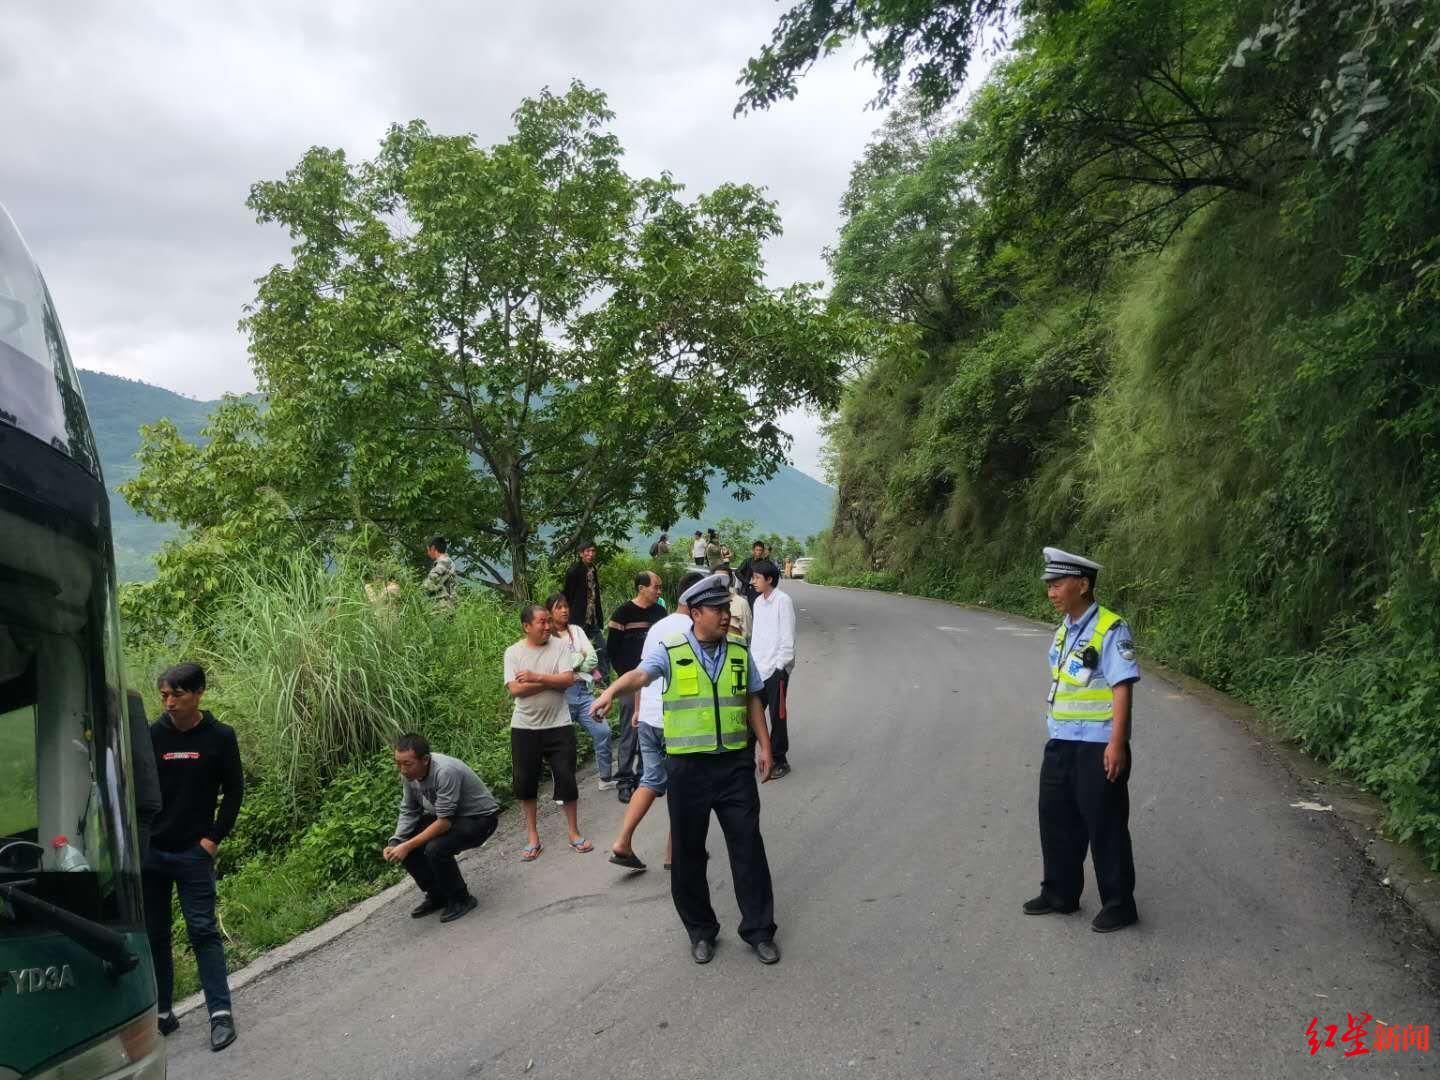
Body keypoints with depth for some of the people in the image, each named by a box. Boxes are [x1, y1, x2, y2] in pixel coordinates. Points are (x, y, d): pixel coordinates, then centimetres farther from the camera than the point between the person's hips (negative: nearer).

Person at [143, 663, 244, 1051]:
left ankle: (221, 1014, 2)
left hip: (194, 853, -2)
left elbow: (234, 791, 1)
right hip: (149, 851, 2)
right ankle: (161, 1012, 20)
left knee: (203, 931, -3)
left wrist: (214, 837, -5)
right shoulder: (151, 735, -1)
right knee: (153, 934, 9)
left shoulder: (220, 737, -4)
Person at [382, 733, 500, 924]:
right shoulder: (409, 773, -10)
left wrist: (408, 846, -31)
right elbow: (408, 812, 0)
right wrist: (395, 843, -15)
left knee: (435, 848, -30)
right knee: (402, 842, -5)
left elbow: (444, 822, -32)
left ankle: (462, 900, -6)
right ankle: (437, 895, 11)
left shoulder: (445, 772, -34)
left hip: (481, 817, -8)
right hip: (446, 815, 8)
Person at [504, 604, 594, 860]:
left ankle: (574, 834, 18)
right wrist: (551, 681, -15)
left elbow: (568, 680, -14)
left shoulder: (560, 646, -3)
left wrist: (534, 677, -16)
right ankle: (533, 837, 23)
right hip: (524, 728, 1)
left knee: (566, 779, 3)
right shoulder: (513, 652, -3)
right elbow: (515, 690, -13)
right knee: (525, 782, 8)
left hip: (558, 725, -1)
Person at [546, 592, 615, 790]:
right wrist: (581, 658, -3)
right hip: (562, 694, -4)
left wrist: (573, 663, -6)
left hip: (584, 690, 4)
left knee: (603, 731, -2)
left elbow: (593, 659, 5)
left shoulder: (577, 631, 13)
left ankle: (605, 778, 13)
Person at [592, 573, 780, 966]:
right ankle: (700, 930, 27)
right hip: (687, 767, -2)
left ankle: (759, 929, 21)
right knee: (688, 852, 9)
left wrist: (764, 745, 10)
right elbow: (639, 674, -24)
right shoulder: (670, 652, -7)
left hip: (735, 763, 2)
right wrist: (610, 692, -43)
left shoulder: (739, 653, 6)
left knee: (748, 846, 6)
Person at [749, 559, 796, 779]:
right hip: (757, 669, 6)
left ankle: (779, 760, 15)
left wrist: (780, 667, -14)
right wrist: (751, 662, 15)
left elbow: (788, 638, -13)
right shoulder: (758, 602, 11)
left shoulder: (783, 600, -11)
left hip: (775, 669, -6)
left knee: (778, 716, 3)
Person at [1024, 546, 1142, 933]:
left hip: (1097, 748, -8)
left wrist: (1116, 743, -23)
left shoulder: (1110, 630, -16)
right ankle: (1060, 894, 32)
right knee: (1056, 819, 16)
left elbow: (1123, 688, -19)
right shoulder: (1063, 630, 10)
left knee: (1105, 827, 3)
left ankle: (1118, 905, 19)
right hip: (1060, 745, 9)